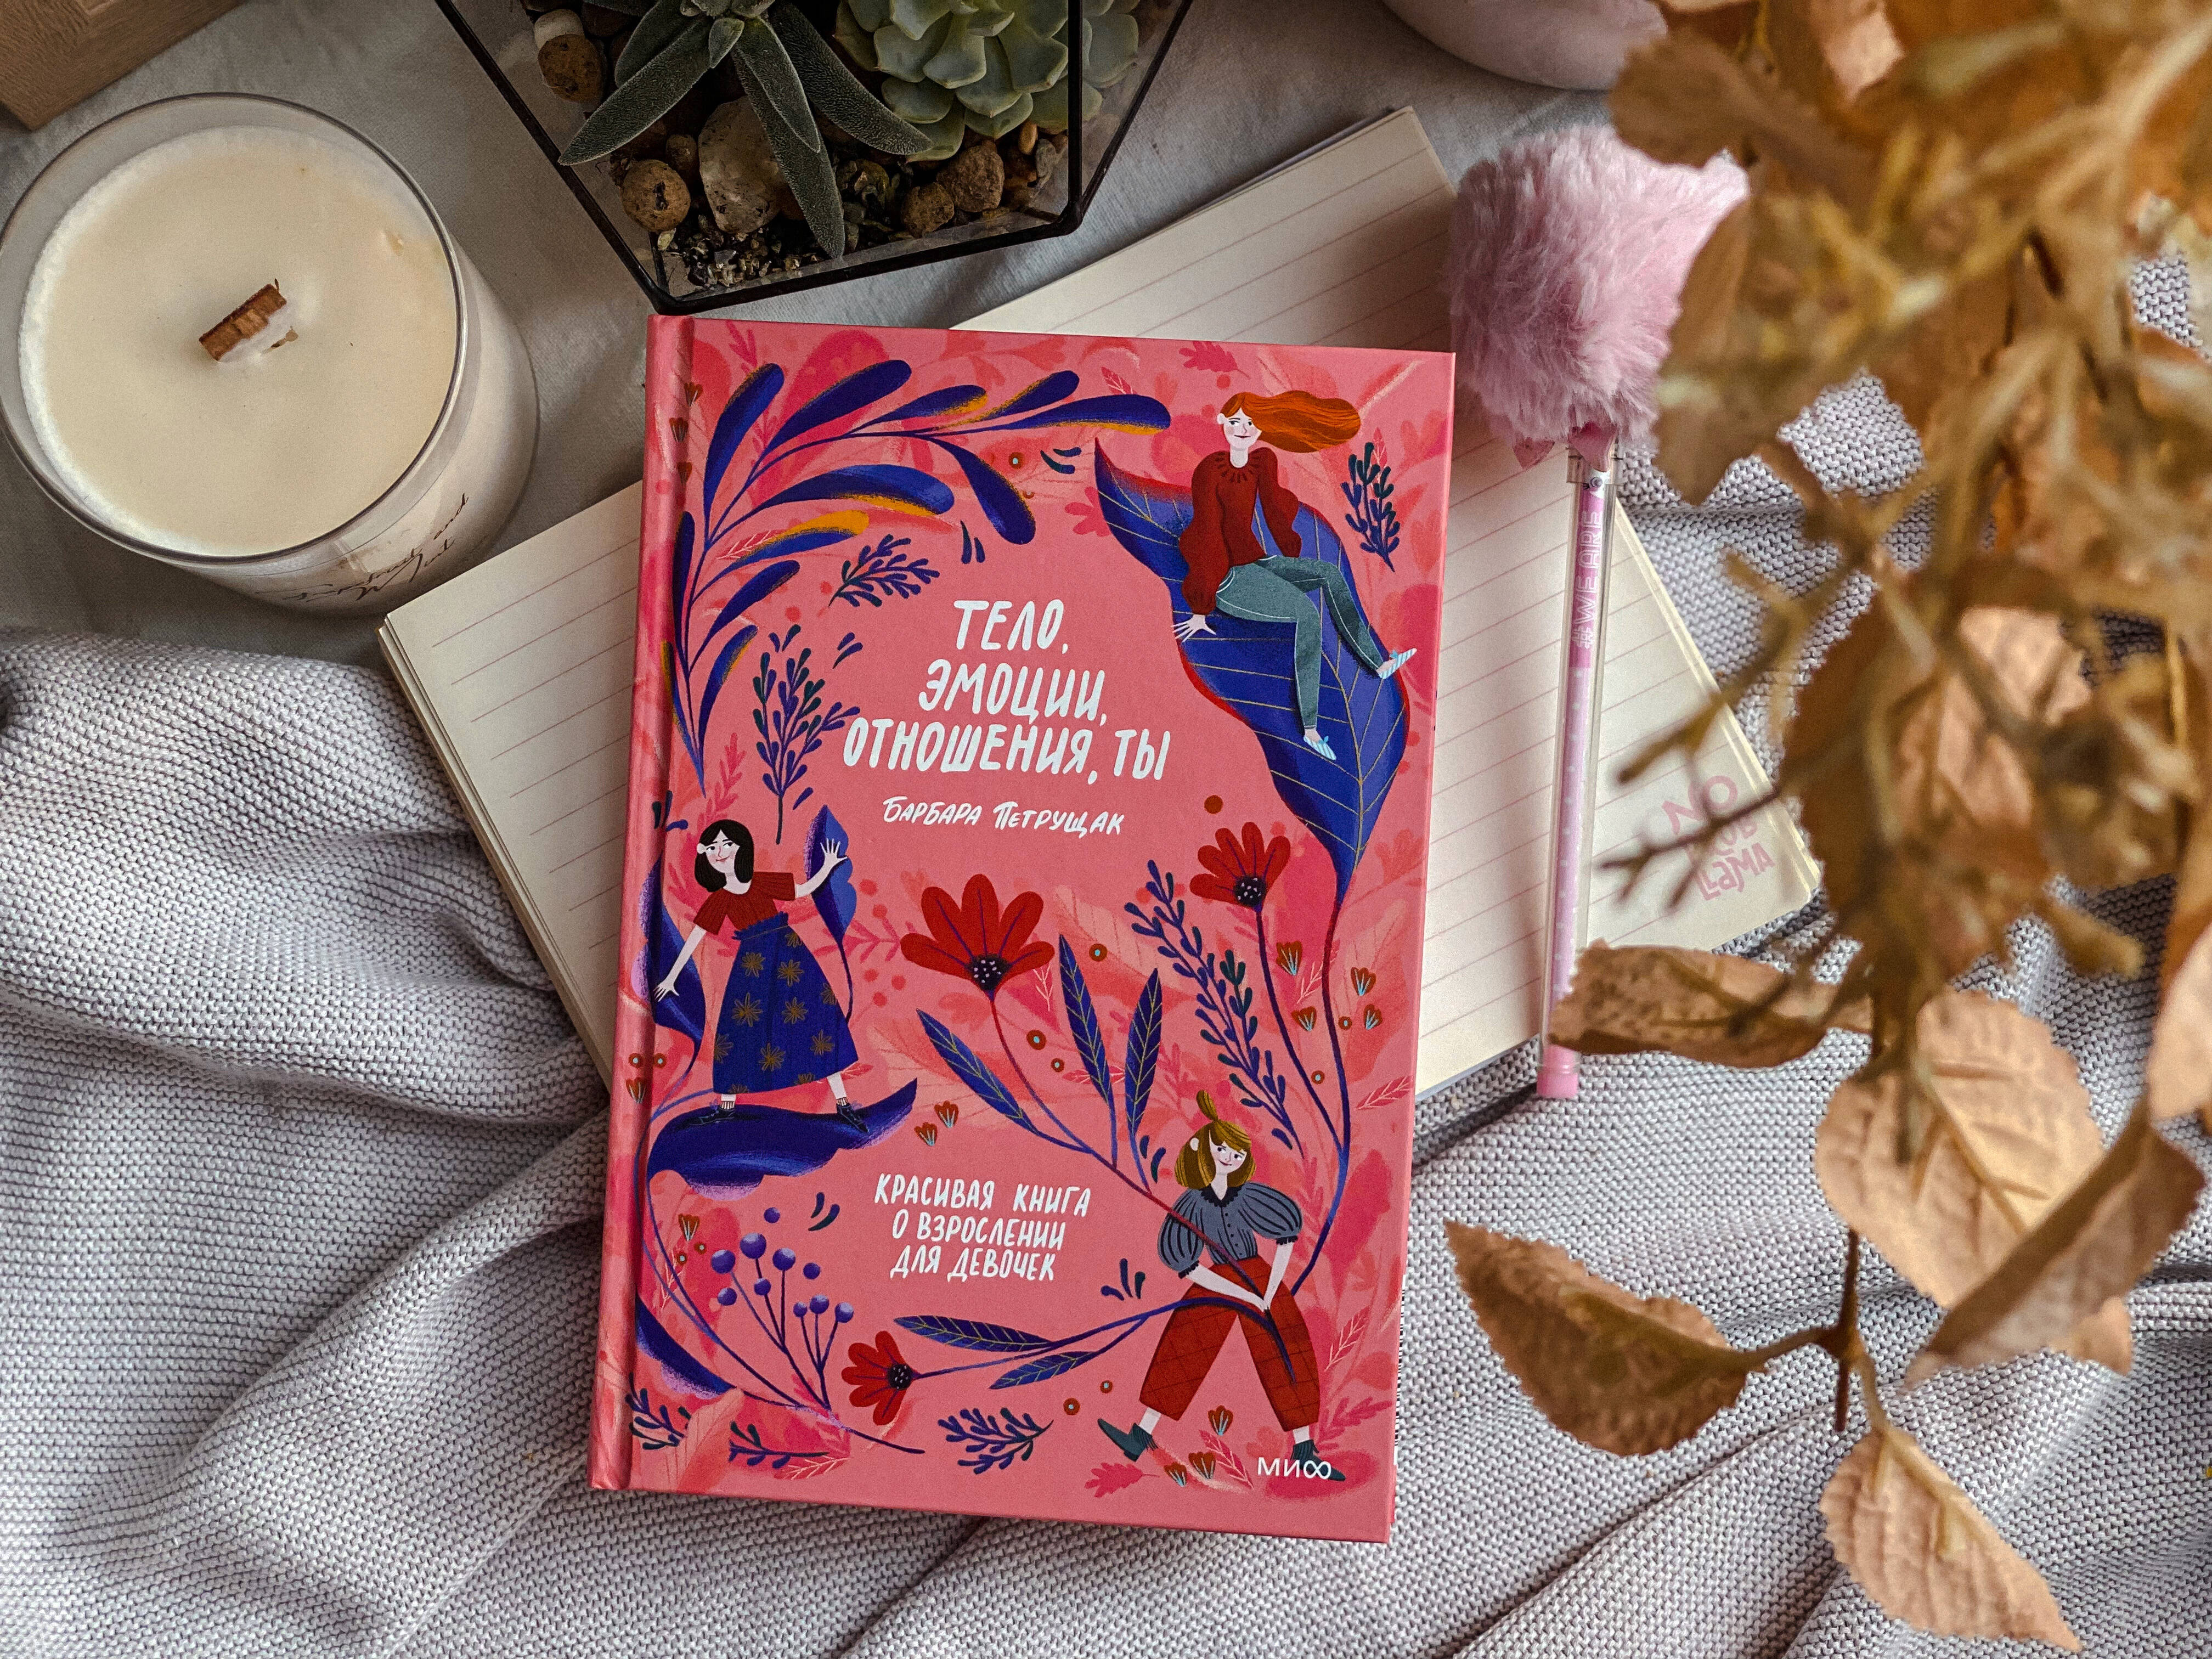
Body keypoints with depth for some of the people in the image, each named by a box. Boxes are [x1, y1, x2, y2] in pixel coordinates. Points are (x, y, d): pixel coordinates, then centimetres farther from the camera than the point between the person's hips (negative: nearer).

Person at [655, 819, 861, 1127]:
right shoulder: (719, 900, 1)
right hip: (752, 963, 0)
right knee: (739, 1029, -2)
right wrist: (672, 977, 3)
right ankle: (728, 1105, 12)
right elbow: (695, 937, 3)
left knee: (819, 1015, -6)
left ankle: (842, 1102, -2)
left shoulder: (762, 882, 2)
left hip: (788, 955, 0)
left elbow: (804, 889, 13)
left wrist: (828, 866, 1)